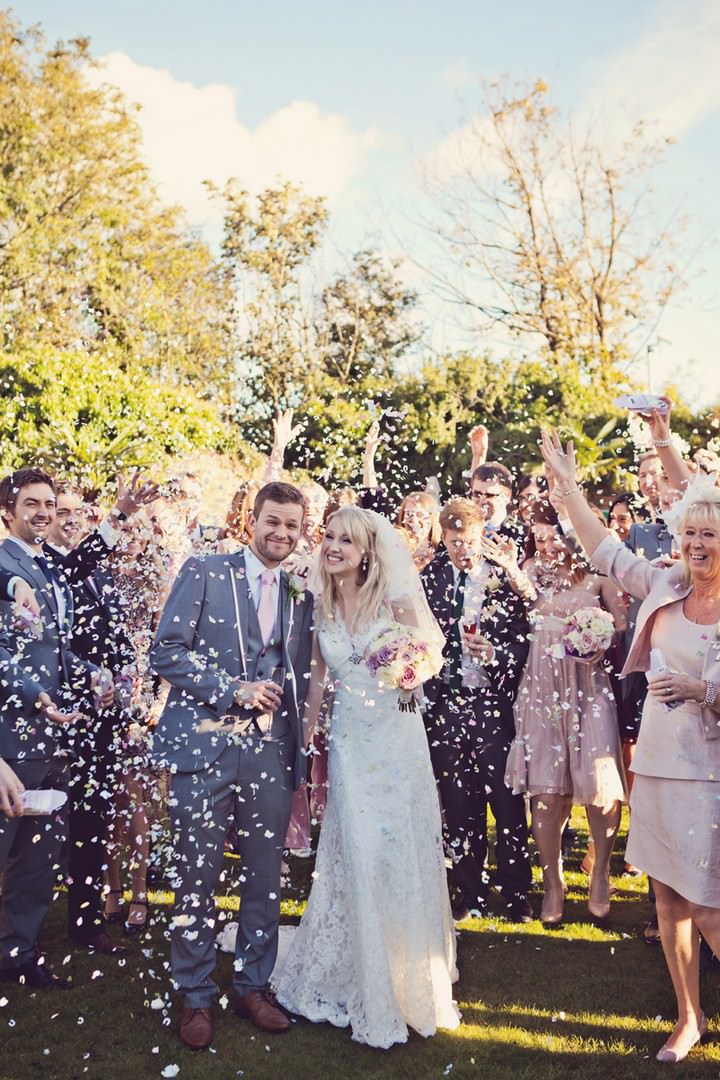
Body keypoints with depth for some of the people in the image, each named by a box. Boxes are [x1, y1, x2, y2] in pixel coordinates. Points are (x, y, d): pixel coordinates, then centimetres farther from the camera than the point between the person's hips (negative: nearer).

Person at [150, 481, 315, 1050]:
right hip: (205, 744, -4)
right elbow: (167, 650, -6)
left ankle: (254, 986, 26)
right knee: (198, 875, 3)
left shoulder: (301, 596, 13)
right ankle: (196, 997, 19)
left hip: (271, 751, 4)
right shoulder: (204, 572, 0)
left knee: (266, 875, 9)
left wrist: (299, 748, 8)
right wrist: (234, 690, -13)